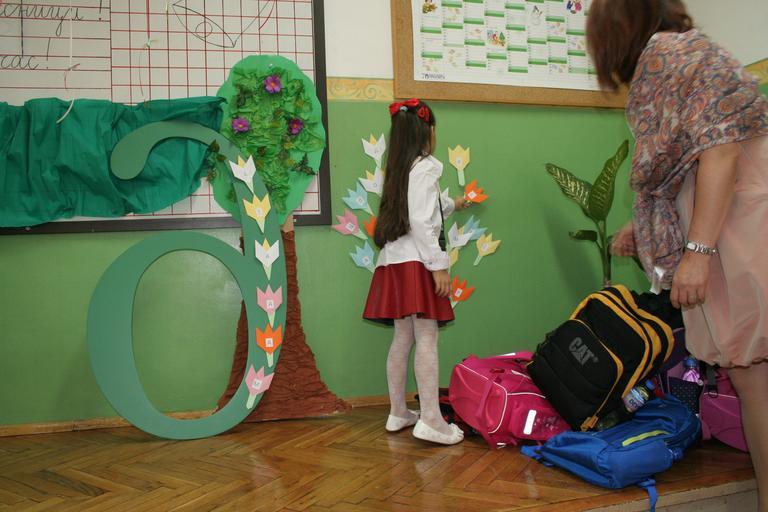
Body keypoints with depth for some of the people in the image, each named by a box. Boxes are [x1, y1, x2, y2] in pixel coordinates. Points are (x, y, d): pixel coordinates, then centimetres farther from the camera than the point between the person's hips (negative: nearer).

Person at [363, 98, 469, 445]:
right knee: (427, 339, -9)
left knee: (402, 339, 11)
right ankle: (431, 420, -9)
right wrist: (439, 266, -16)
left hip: (394, 262, 9)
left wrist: (452, 204, 55)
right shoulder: (424, 167, -6)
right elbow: (422, 222, -17)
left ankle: (398, 413, 18)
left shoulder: (398, 170, 20)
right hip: (416, 263, -9)